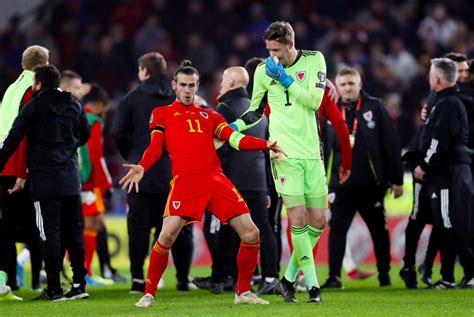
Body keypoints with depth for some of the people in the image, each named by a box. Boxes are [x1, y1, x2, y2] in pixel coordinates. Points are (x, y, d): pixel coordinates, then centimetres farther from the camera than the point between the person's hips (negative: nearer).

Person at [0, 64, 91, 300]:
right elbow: (85, 134, 24)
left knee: (50, 232, -5)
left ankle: (54, 289, -6)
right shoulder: (74, 106, 10)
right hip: (71, 178, 5)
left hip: (45, 179, -5)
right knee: (73, 231, 10)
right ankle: (79, 283, 9)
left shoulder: (34, 107, -6)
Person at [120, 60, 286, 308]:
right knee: (167, 235, -21)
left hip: (215, 178, 4)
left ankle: (243, 292, 12)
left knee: (251, 233, -4)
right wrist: (141, 168, -14)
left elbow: (235, 139, 13)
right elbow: (155, 147, 6)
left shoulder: (209, 116, 25)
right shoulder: (162, 114, 18)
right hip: (184, 180, -4)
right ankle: (149, 294, -5)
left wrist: (265, 145, -3)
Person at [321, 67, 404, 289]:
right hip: (341, 183, 1)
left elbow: (391, 143, -1)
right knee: (337, 228, -6)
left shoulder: (374, 107, 0)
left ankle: (384, 274, 23)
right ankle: (334, 277, -6)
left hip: (372, 183, -1)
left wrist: (396, 179, -3)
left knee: (379, 229, 10)